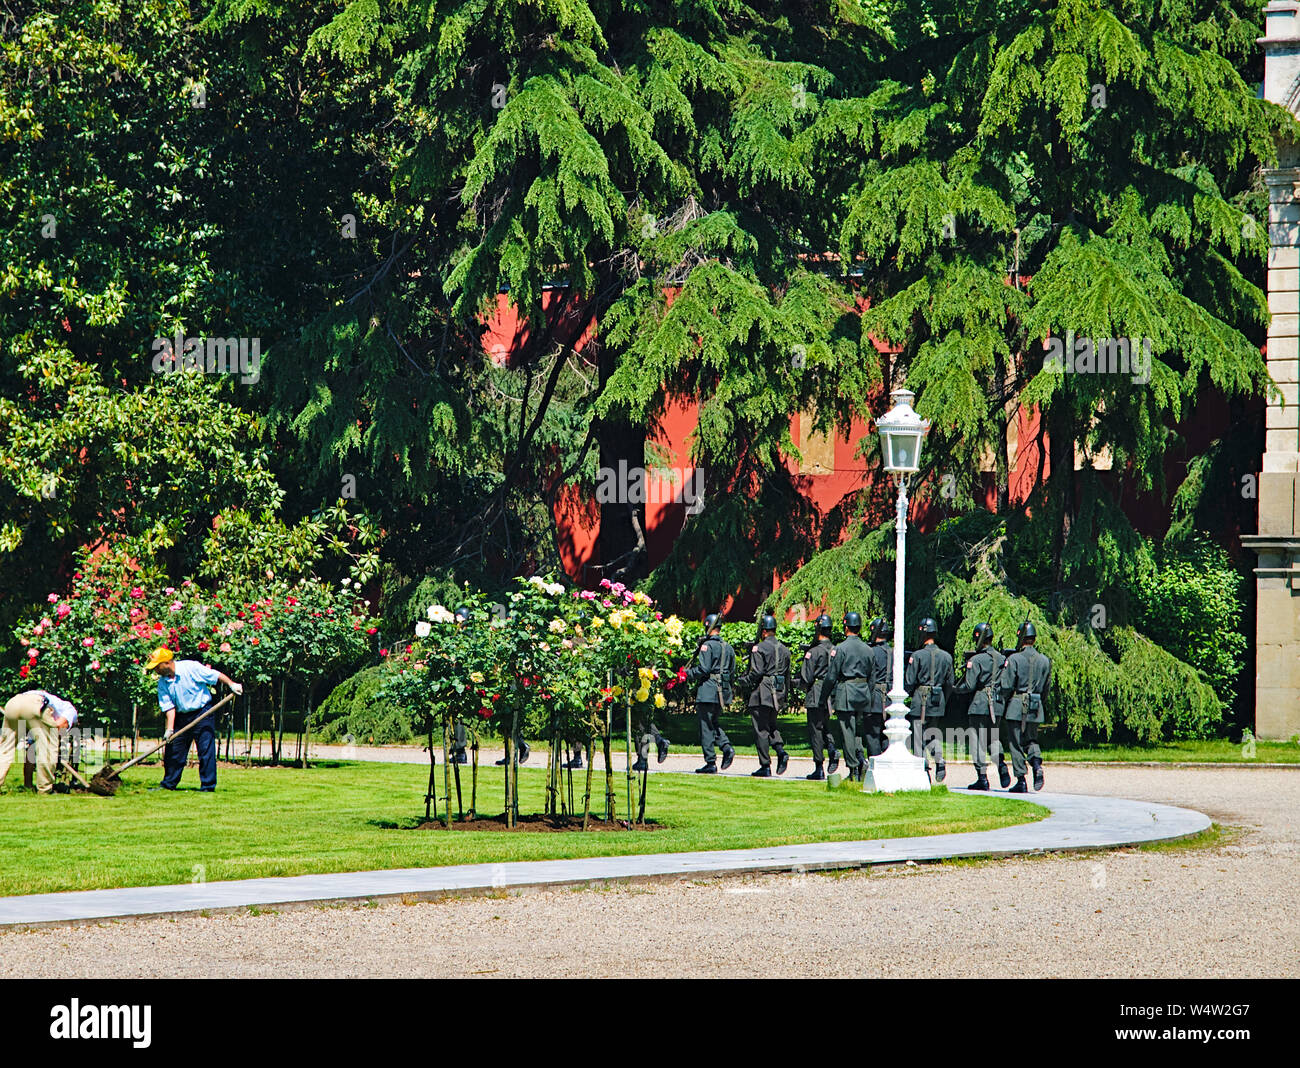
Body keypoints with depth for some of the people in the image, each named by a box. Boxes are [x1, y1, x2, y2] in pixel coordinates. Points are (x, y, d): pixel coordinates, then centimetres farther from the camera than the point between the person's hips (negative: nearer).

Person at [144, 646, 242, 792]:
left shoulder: (191, 668, -15)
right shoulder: (163, 683, -1)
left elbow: (216, 675, -9)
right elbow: (169, 707, -4)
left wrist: (232, 684, -19)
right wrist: (170, 729, -14)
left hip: (202, 713, -5)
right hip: (181, 717, 5)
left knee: (206, 750, -9)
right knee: (173, 751, 6)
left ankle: (208, 785, -4)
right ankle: (168, 784, 19)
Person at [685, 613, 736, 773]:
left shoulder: (707, 646, -11)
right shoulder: (728, 647, 11)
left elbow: (704, 669, -17)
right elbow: (732, 670, 15)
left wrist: (689, 674, -2)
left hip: (708, 690, -7)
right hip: (724, 691, 7)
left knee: (706, 727, -2)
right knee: (714, 722, 21)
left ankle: (711, 764, -2)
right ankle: (727, 747, -2)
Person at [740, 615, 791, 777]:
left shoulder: (759, 648, -10)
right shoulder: (784, 649, 12)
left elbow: (756, 672, -18)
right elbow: (788, 674, 16)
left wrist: (744, 680, 0)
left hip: (762, 694, -7)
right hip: (778, 694, 7)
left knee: (761, 730, -2)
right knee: (772, 725, 21)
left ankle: (765, 767, -2)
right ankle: (780, 750, -3)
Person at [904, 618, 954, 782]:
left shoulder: (917, 656, -10)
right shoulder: (946, 656, 4)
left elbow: (910, 682, -7)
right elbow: (950, 683, 10)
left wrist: (909, 694, 13)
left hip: (920, 701, -5)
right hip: (938, 702, 5)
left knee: (920, 737, 0)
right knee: (935, 733, 20)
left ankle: (923, 771, -4)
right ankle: (939, 761, -2)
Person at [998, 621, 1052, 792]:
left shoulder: (1014, 659, -11)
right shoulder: (1045, 661, 4)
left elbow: (1005, 686, -10)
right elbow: (1047, 688, 11)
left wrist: (1002, 701, 8)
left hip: (1016, 708, -5)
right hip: (1035, 709, 5)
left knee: (1016, 744, 3)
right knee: (1031, 740, 18)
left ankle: (1021, 782, 2)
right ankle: (1037, 764, -11)